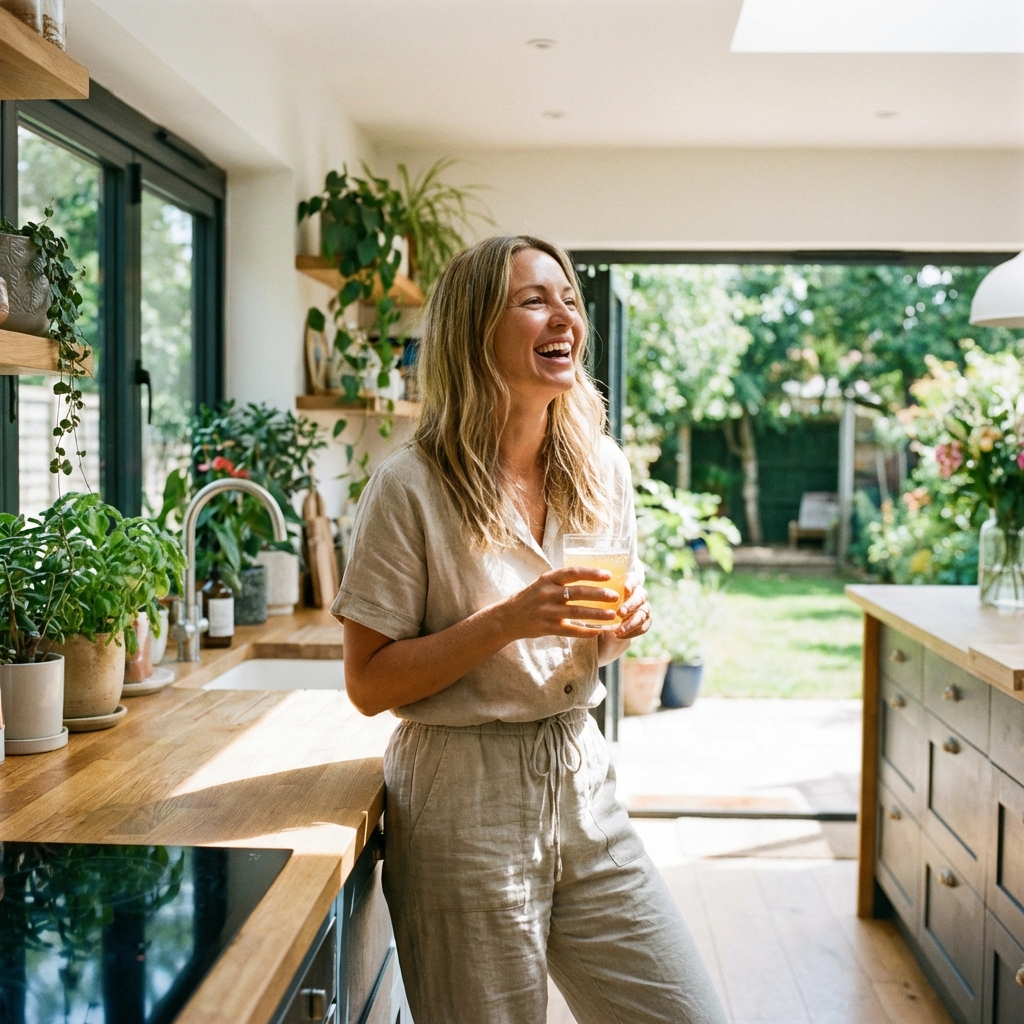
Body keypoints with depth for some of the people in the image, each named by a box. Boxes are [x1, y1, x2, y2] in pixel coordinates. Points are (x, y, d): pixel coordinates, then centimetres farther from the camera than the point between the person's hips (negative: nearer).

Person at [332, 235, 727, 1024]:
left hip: (582, 781, 6)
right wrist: (509, 621, -23)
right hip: (465, 802, -5)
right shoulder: (412, 489, -13)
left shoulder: (601, 468, 4)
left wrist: (620, 627, -6)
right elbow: (369, 684, -11)